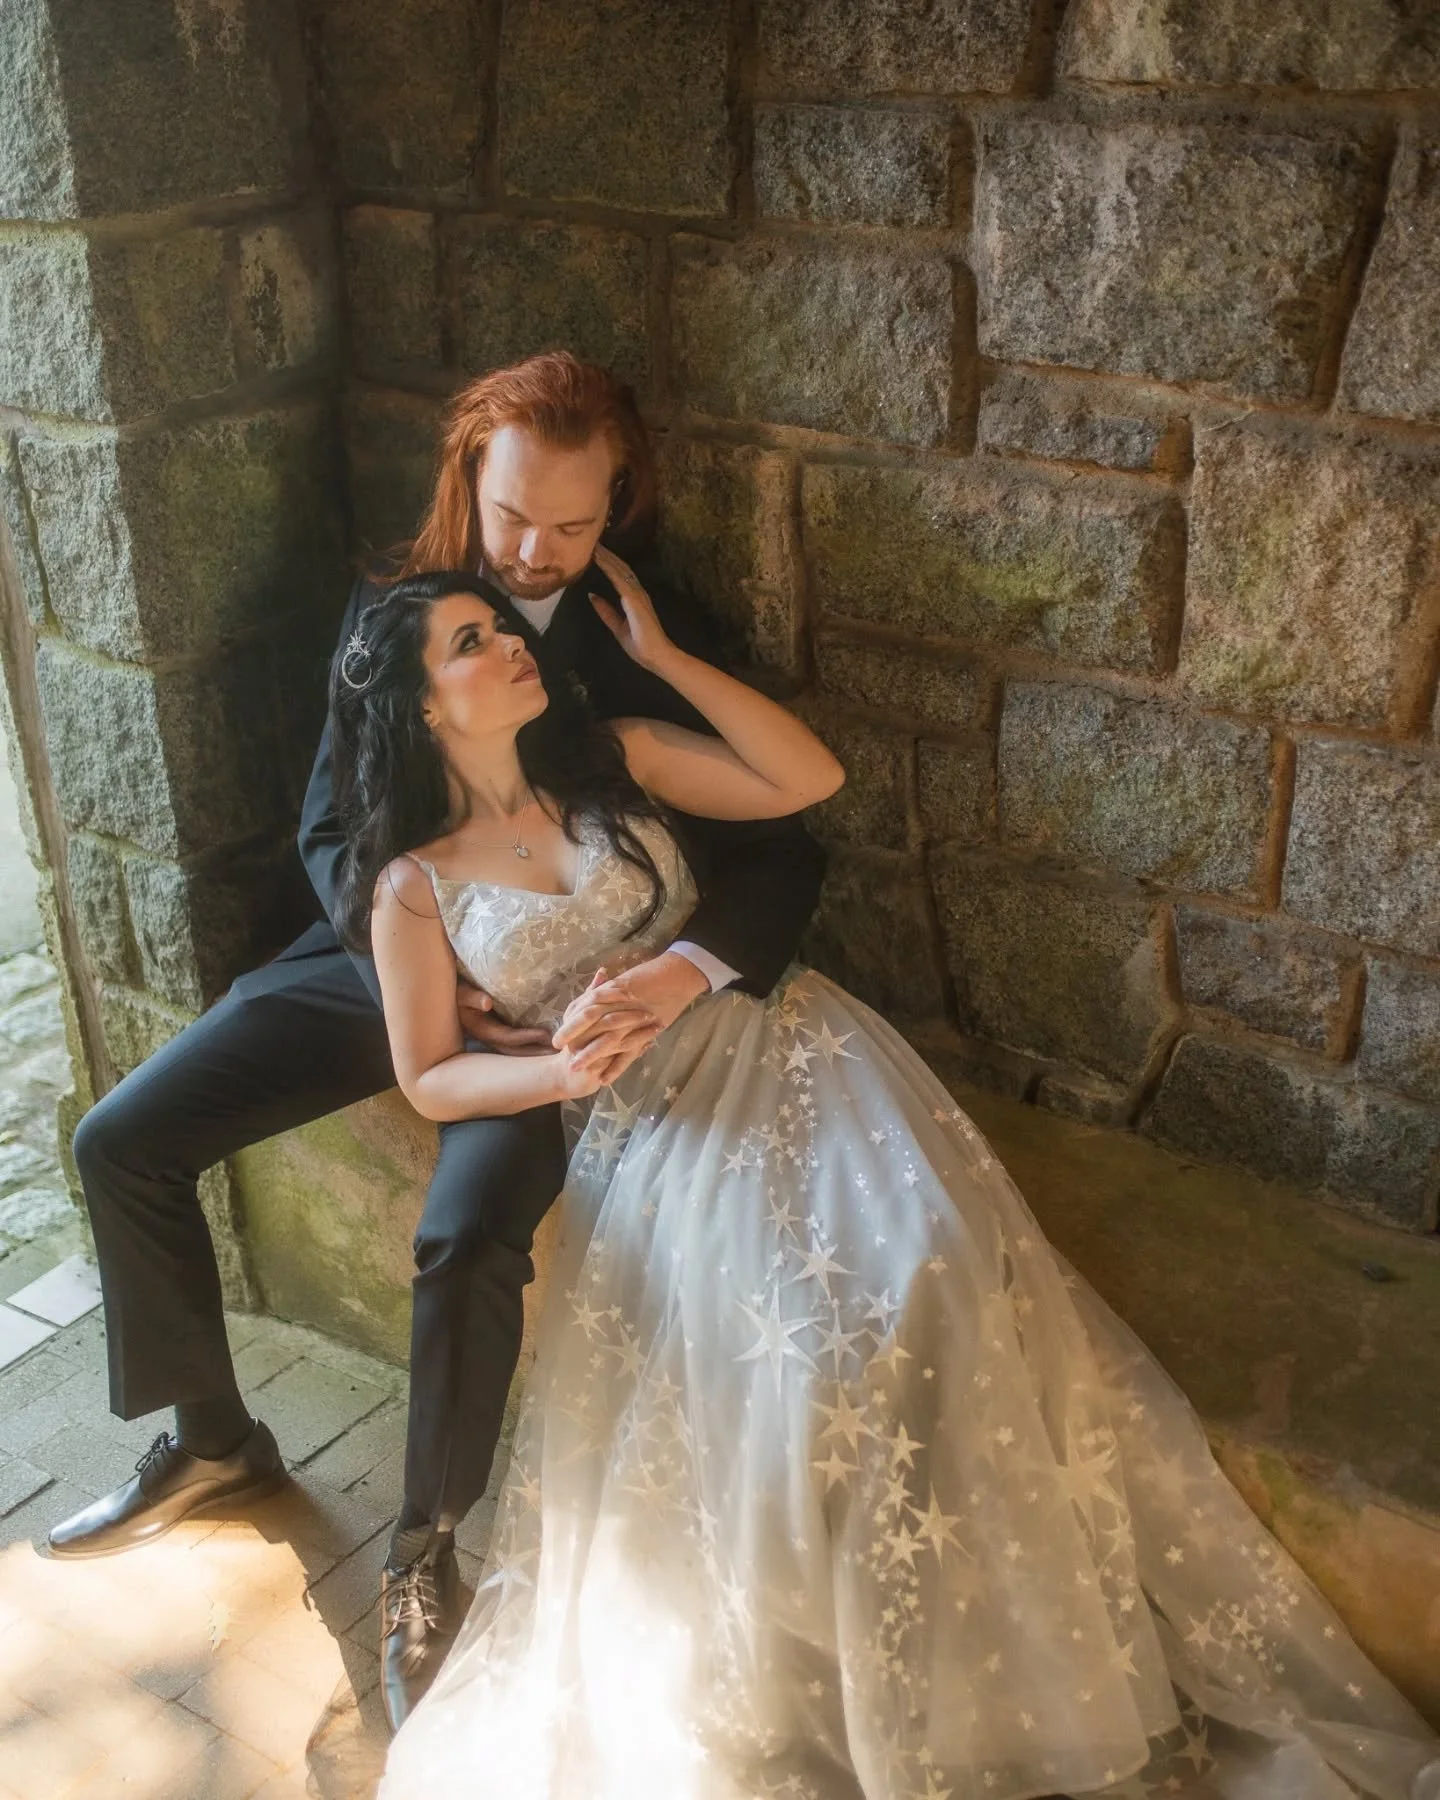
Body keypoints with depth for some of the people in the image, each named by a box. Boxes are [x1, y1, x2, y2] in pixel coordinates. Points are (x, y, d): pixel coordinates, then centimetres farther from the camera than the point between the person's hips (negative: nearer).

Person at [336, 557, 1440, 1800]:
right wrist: (560, 1069, -10)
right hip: (649, 1128, -2)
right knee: (808, 1329, -28)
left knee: (922, 1265, -25)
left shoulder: (612, 758, 12)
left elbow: (807, 777, 6)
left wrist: (661, 654, 4)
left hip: (781, 1043, 2)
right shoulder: (414, 884, 6)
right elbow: (430, 1079, 8)